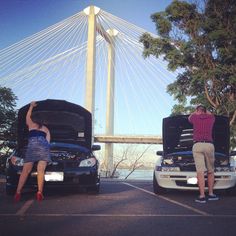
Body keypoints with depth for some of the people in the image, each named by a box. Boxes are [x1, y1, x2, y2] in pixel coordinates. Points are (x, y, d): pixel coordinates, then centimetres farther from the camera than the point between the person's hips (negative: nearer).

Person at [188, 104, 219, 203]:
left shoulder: (195, 117, 9)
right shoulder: (210, 118, 14)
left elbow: (189, 118, 35)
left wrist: (196, 111, 49)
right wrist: (205, 110, 55)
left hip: (197, 145, -2)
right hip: (209, 145, 2)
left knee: (200, 171, -7)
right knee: (211, 171, 14)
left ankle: (202, 196, -11)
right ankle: (211, 194, 17)